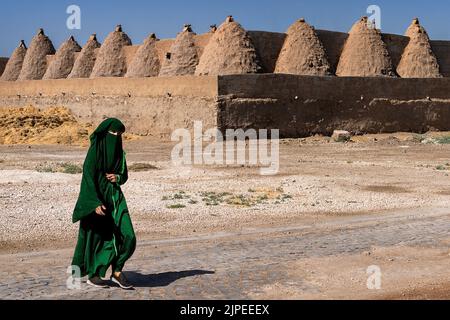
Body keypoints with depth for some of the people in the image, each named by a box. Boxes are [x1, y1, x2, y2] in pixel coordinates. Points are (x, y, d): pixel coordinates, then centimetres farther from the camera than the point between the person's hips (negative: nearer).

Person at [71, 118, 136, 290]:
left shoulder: (119, 152, 7)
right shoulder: (95, 151, -14)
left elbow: (124, 174, 17)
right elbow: (88, 177, -19)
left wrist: (117, 177, -7)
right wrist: (96, 203, -28)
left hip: (114, 198, 6)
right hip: (97, 198, -6)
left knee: (127, 236, -6)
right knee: (97, 237, 4)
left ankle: (117, 272, 7)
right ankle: (93, 275, 21)